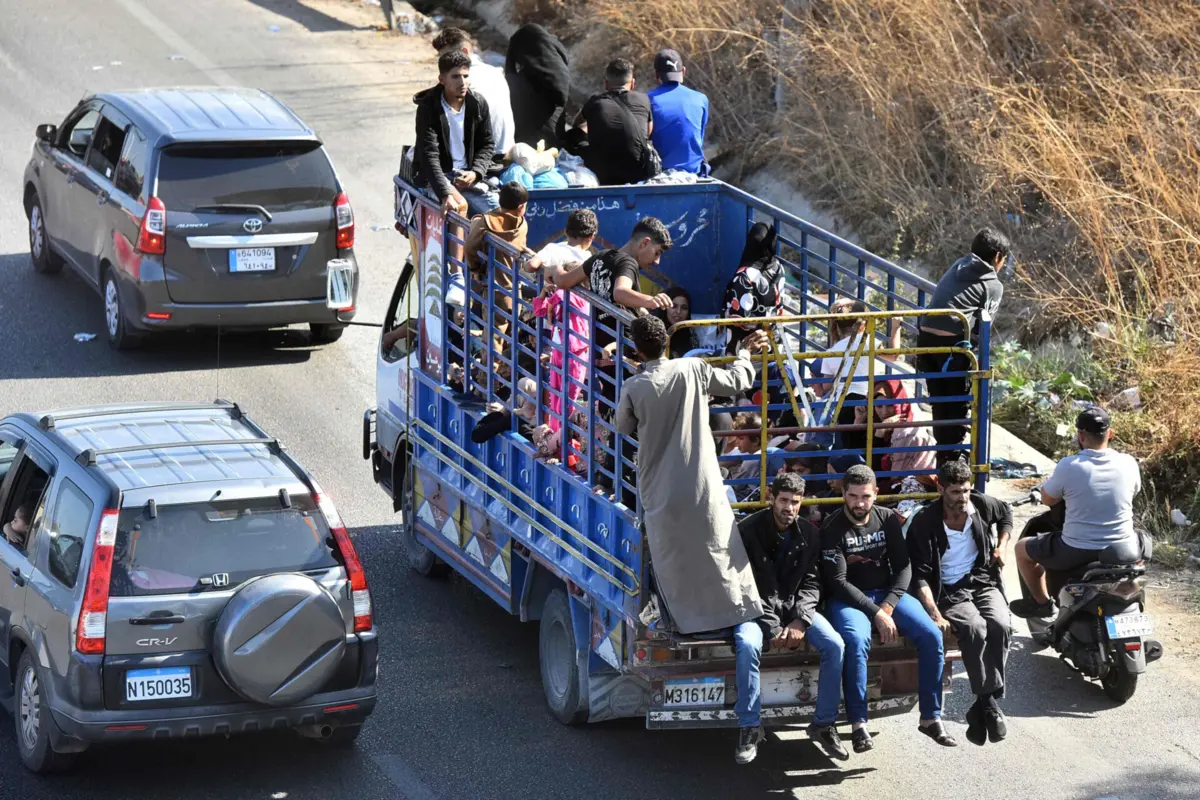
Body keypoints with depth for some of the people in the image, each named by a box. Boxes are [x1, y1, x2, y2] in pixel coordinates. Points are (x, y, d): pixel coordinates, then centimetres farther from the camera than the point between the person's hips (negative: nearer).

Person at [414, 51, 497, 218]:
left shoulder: (478, 104, 0)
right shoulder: (428, 108, -15)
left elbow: (487, 145, 11)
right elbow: (429, 154, -24)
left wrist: (475, 172, -11)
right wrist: (445, 194, -37)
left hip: (467, 175, 5)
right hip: (435, 175, -4)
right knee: (460, 205, -33)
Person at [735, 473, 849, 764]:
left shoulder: (809, 534, 2)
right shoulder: (748, 530, -10)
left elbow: (811, 583, 1)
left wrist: (800, 622, -17)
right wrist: (772, 628, -20)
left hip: (795, 606, 4)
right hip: (758, 608, -3)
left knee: (835, 645, -21)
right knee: (747, 645, -36)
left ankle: (824, 724, -8)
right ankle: (749, 728, -25)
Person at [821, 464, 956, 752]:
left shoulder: (888, 519, 4)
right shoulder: (833, 529, -9)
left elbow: (903, 566, 3)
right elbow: (838, 581, -14)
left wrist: (888, 606, -13)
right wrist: (876, 613, -21)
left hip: (888, 594, 4)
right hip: (848, 598, -4)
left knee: (931, 635, -19)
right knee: (857, 641, -36)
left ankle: (931, 717, -8)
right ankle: (858, 723, -28)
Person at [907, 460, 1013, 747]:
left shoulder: (982, 505, 0)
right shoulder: (924, 522, -11)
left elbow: (1006, 514, 27)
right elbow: (920, 575, -14)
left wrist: (1002, 547, 12)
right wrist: (935, 614, -26)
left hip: (983, 582, 3)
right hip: (949, 592, -3)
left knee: (999, 625, -31)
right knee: (975, 628, -36)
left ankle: (983, 706, -25)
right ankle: (988, 702, -26)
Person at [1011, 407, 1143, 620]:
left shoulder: (1068, 466, -16)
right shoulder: (1128, 464, -7)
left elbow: (1047, 499, 1)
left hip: (1076, 553, -3)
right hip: (1122, 551, 3)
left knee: (1022, 549, 24)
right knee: (1141, 540, 40)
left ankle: (1042, 603, 36)